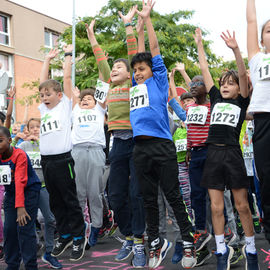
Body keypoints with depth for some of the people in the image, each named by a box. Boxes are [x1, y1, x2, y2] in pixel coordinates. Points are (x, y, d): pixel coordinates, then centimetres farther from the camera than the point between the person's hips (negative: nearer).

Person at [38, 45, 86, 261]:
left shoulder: (65, 105, 1)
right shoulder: (44, 109, 15)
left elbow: (66, 78, 2)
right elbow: (43, 82, 19)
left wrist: (68, 54, 10)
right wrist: (48, 59, 26)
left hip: (62, 159, -6)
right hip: (46, 160, 6)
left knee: (70, 200, 1)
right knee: (55, 202, 12)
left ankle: (79, 237, 11)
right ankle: (65, 235, 24)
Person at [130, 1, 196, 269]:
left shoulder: (158, 81, 7)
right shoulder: (134, 86, 19)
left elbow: (155, 51, 4)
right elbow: (133, 56, 26)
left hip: (162, 146, -5)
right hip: (140, 149, 5)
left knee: (173, 196, -2)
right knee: (149, 199, 9)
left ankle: (188, 242, 7)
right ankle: (155, 242, 18)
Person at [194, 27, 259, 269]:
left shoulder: (242, 102, 5)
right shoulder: (216, 99, 14)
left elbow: (242, 73, -8)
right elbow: (204, 70, 15)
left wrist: (235, 49, -19)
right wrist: (199, 44, 15)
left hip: (233, 154, -3)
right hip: (213, 154, 3)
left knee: (242, 205, 2)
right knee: (216, 207, 4)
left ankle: (251, 249, 14)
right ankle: (222, 250, 14)